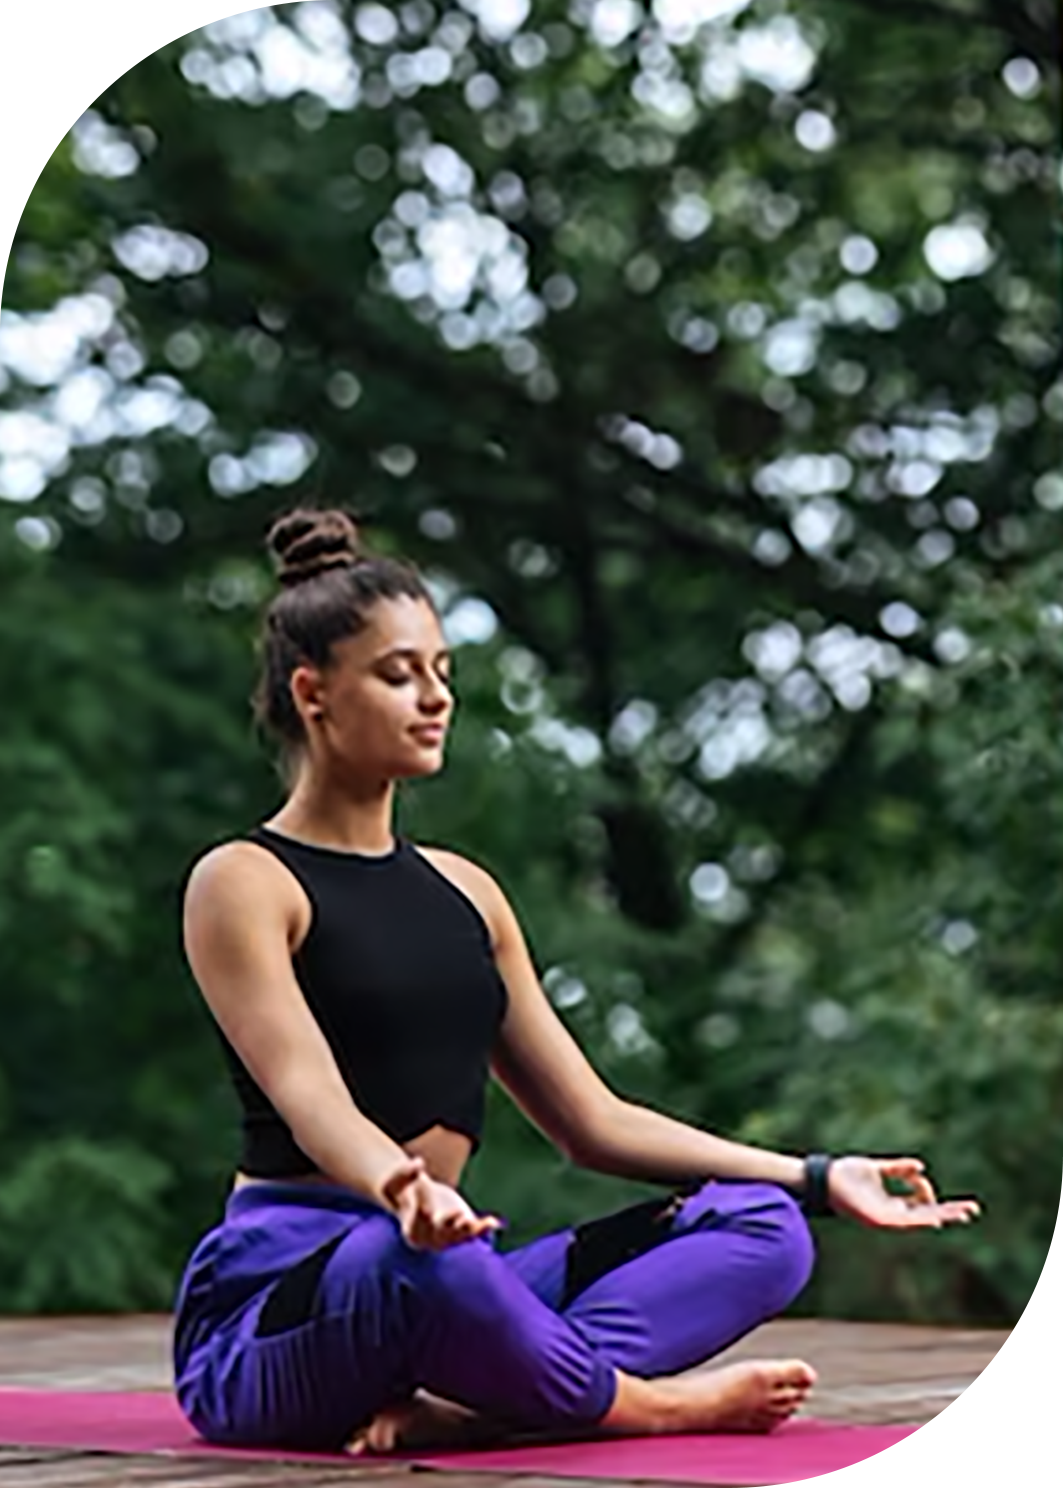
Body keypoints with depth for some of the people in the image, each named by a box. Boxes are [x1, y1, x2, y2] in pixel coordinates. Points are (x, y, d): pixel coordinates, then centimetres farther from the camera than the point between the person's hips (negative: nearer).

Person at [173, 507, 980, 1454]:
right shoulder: (244, 885, -4)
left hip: (434, 1274, 7)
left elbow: (593, 1121, 18)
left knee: (760, 1227, -10)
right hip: (275, 1311, -7)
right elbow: (310, 1098, -21)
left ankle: (452, 1404, -27)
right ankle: (638, 1403, -14)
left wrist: (818, 1179, 11)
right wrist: (398, 1190, -44)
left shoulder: (465, 892, 18)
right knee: (419, 1260, -42)